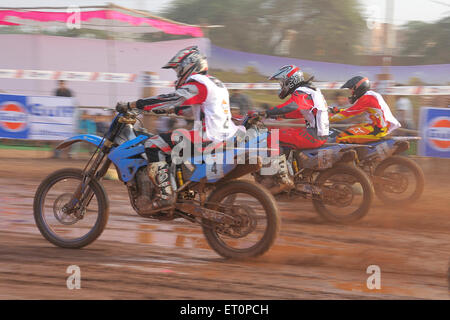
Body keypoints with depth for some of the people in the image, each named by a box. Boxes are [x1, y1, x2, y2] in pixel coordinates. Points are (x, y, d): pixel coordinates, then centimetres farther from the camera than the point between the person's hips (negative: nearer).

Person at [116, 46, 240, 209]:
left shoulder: (197, 83, -9)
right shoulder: (215, 83, 21)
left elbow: (170, 100, -17)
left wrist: (130, 105, -15)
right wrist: (166, 110, 32)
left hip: (208, 137, -10)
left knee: (153, 144, -11)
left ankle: (166, 194, -19)